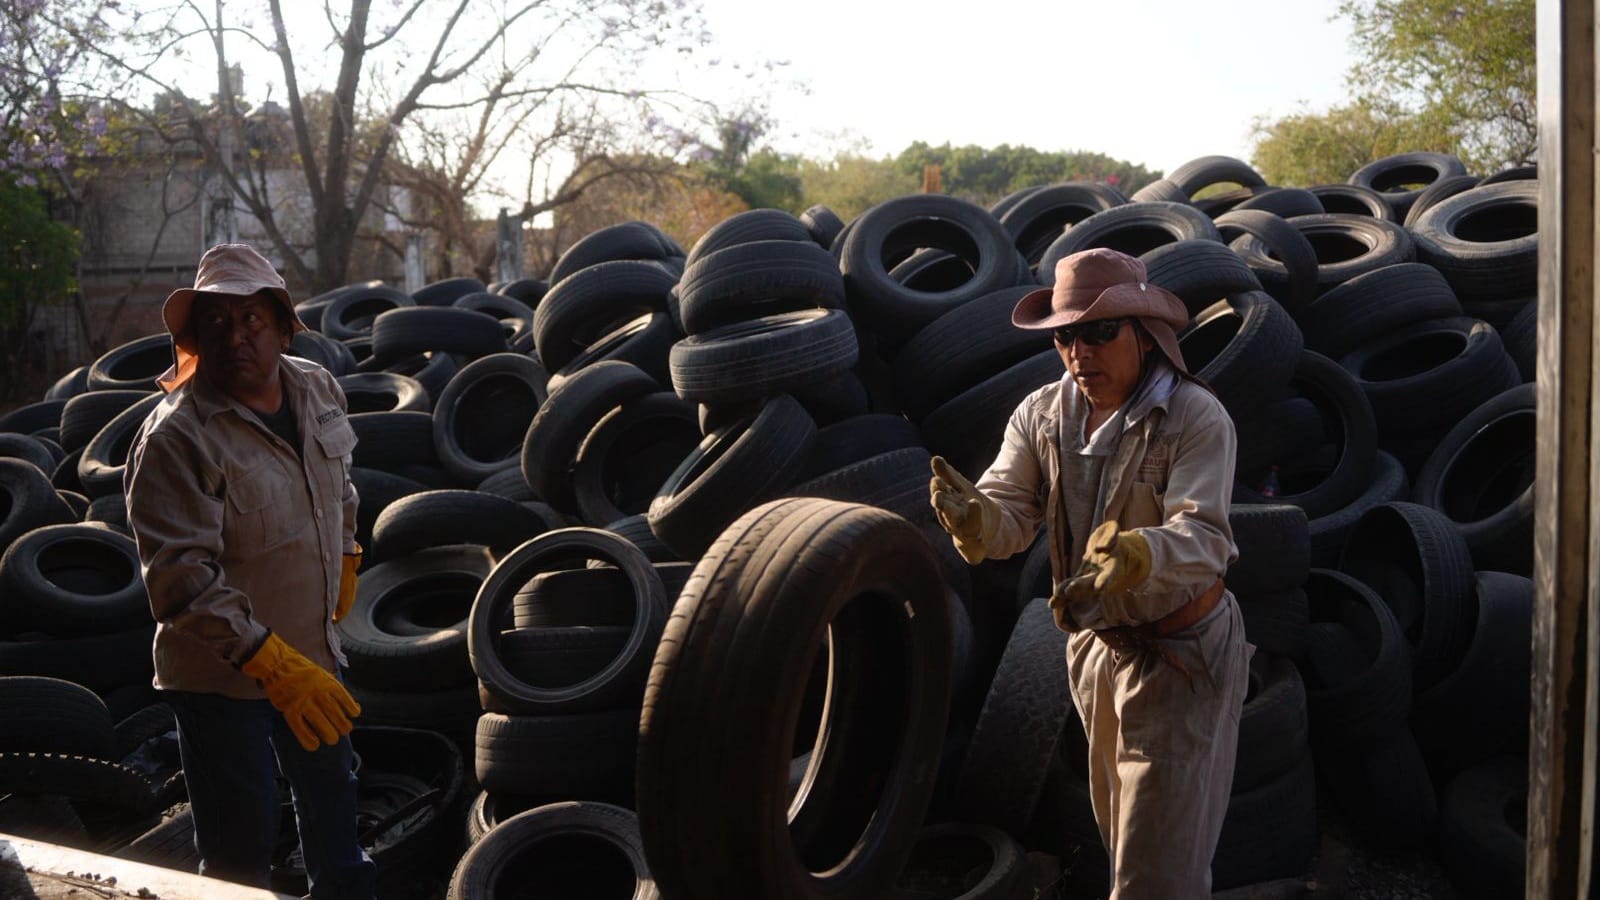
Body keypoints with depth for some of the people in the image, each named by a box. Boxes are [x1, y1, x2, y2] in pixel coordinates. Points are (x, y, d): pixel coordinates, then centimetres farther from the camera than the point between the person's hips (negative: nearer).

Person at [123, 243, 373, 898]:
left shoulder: (318, 390, -1)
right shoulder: (174, 437, -23)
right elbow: (181, 576, -29)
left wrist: (345, 559, 28)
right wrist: (272, 661, -35)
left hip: (312, 654, 7)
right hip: (221, 678, -6)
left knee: (331, 794, 24)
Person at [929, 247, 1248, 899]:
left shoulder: (1195, 417, -21)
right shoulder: (1041, 415, -5)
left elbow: (1202, 538, -32)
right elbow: (1010, 516, -13)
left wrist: (1132, 556, -54)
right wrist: (972, 517, -38)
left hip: (1180, 650, -6)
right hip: (1095, 644, 6)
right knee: (1120, 826, 24)